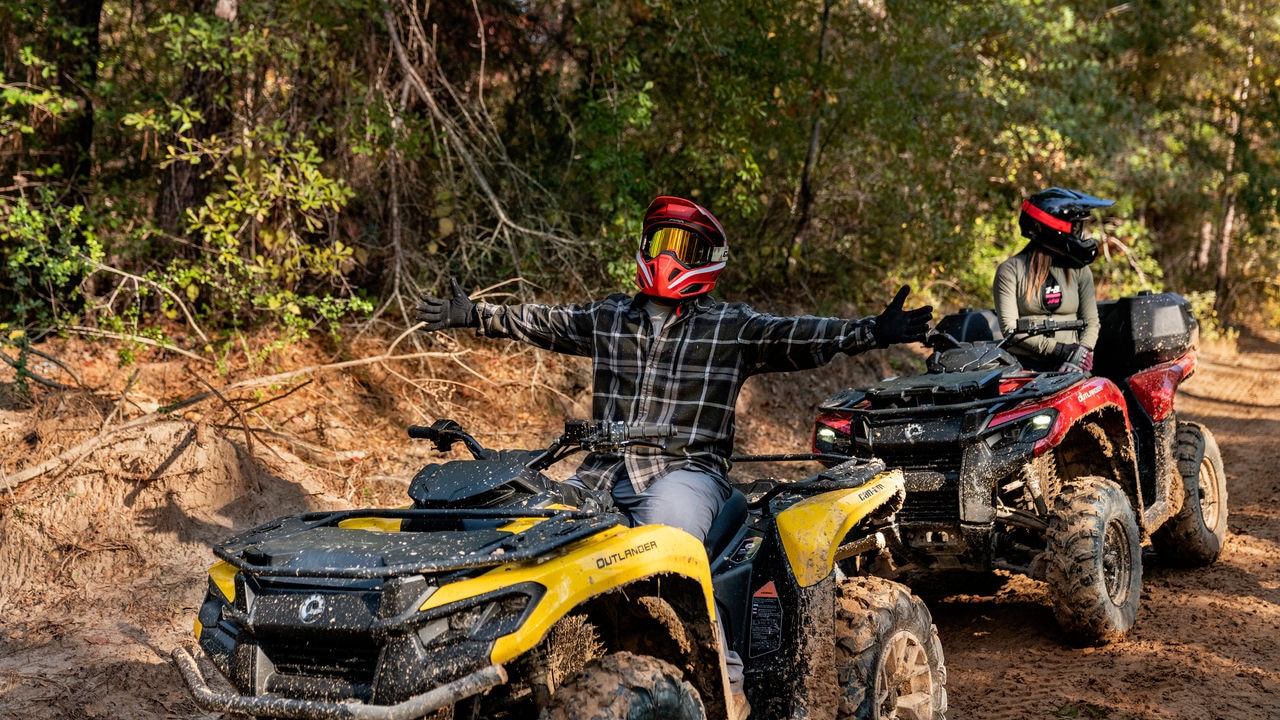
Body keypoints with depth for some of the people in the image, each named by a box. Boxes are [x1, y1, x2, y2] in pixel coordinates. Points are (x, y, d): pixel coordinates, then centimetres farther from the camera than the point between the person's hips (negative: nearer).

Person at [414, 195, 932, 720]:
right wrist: (472, 315, 28)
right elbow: (541, 323, 27)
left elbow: (795, 338, -6)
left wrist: (873, 332, -19)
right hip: (605, 472, 5)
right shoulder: (607, 319, 18)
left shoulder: (732, 328, 5)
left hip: (686, 470, -5)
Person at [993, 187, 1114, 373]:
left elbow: (1091, 322, 8)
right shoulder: (1010, 270, 2)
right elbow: (1009, 328, -5)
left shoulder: (1079, 270, 13)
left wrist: (1077, 358, -11)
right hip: (1024, 366, -2)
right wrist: (1058, 349, -13)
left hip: (1067, 366, 2)